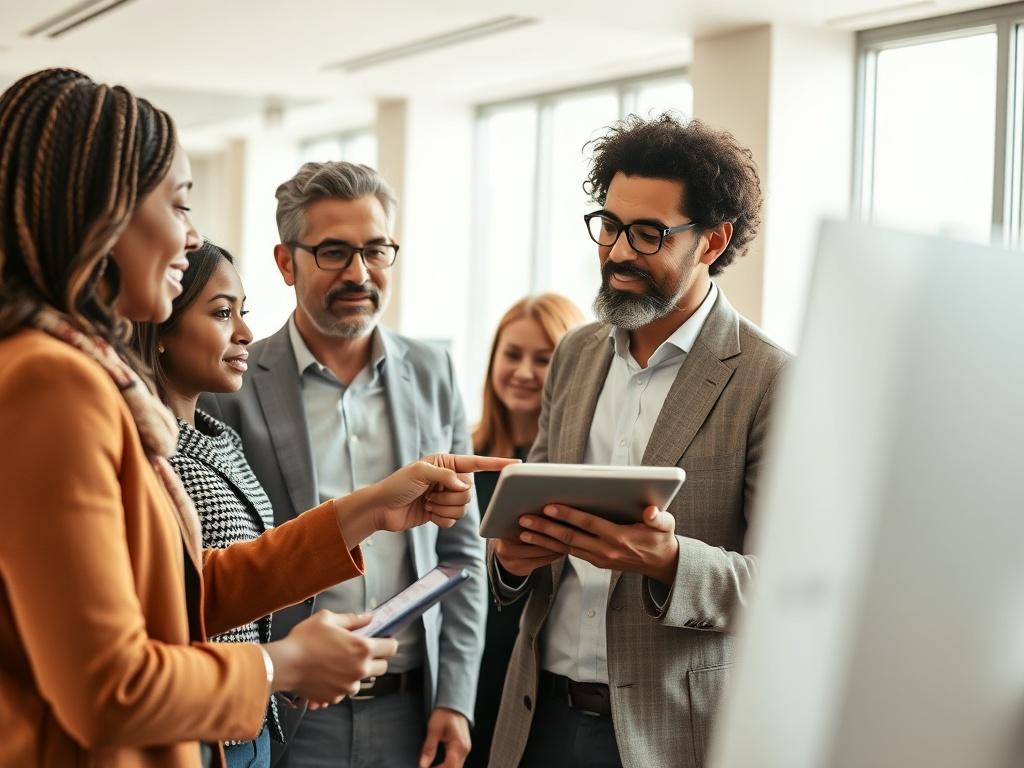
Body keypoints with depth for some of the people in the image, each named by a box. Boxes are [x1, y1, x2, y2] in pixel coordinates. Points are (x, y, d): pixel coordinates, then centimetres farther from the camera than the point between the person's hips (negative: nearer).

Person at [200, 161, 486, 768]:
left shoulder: (434, 374, 5)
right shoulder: (233, 387, -5)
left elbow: (461, 550, 8)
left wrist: (455, 699, 1)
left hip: (412, 713, 3)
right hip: (285, 719, -3)